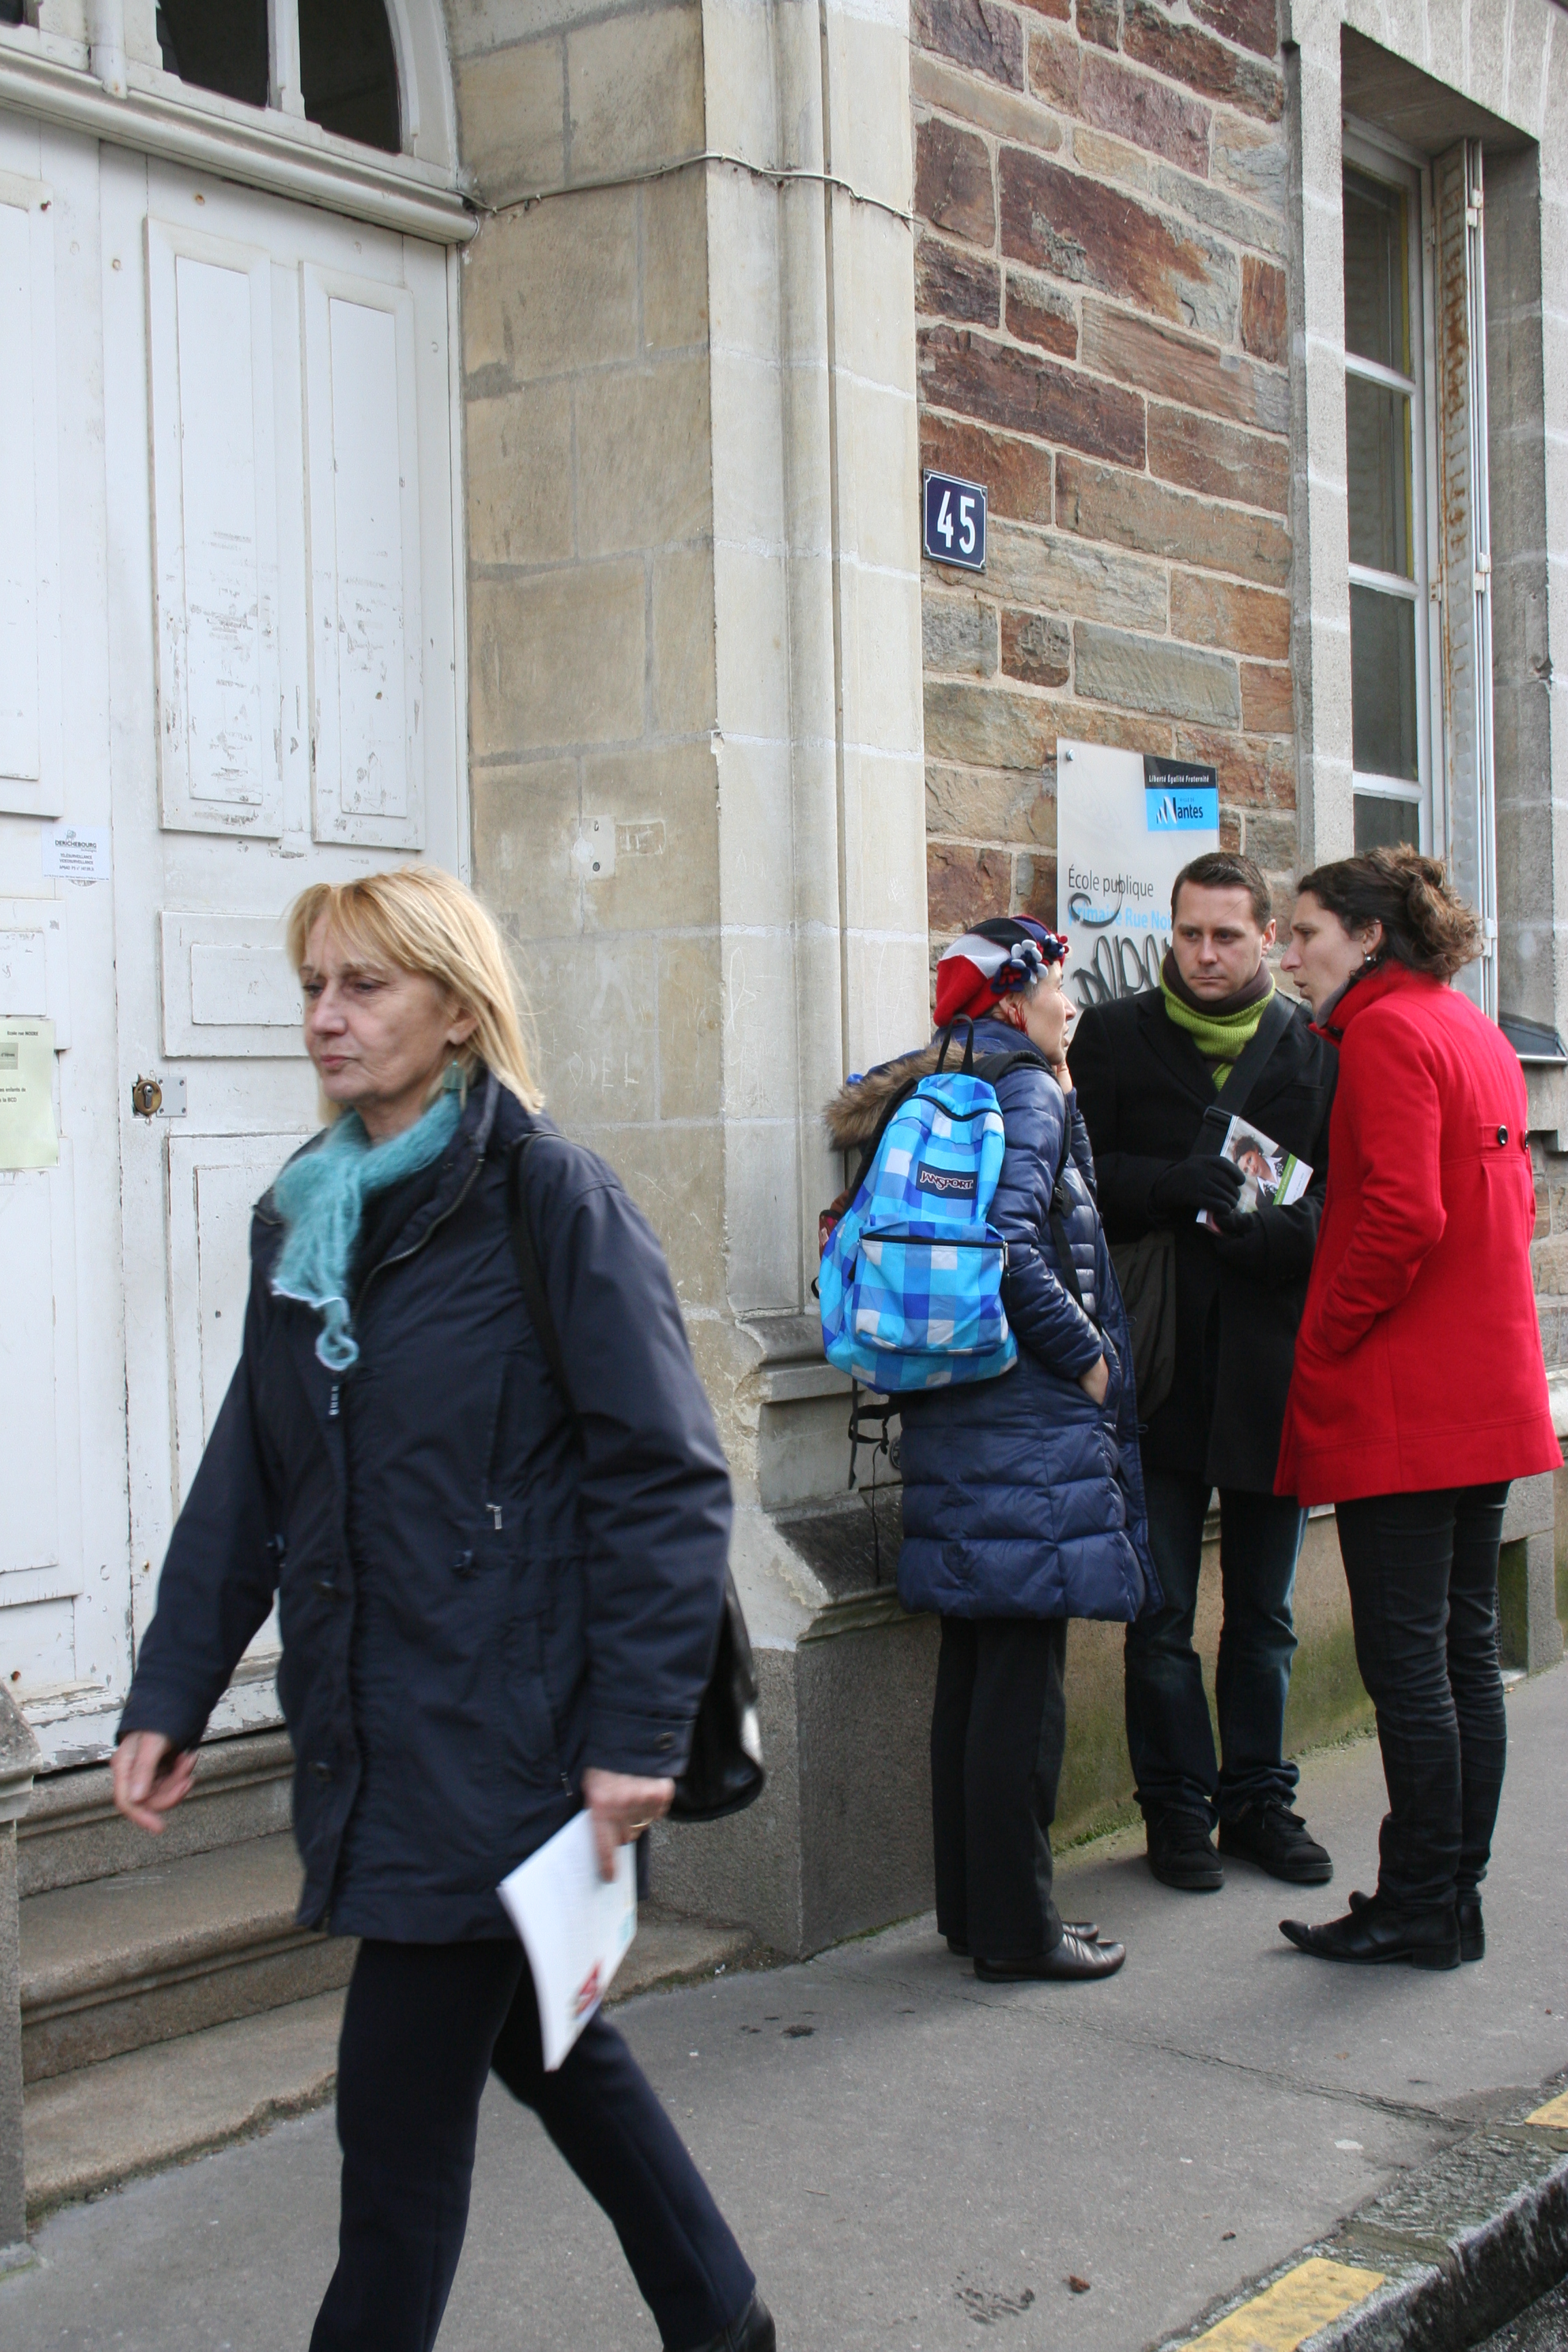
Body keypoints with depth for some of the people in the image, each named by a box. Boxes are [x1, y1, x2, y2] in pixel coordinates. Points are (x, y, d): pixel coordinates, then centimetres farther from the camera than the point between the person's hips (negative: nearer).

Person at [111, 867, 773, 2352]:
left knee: (402, 2097, -1)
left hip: (502, 1736, -7)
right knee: (539, 2040, 20)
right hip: (366, 1732, 7)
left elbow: (665, 1481, -13)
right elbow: (244, 1482, 13)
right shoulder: (299, 1218, 10)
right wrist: (168, 1699, 7)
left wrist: (639, 1735, -17)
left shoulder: (550, 1199, -11)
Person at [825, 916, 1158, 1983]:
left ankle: (975, 1907, 23)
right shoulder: (1029, 1092, -10)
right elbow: (1010, 1242, -23)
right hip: (1027, 1426, -9)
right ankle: (1016, 1928, 4)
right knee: (1023, 1683, -3)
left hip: (954, 1417, 9)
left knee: (972, 1673, 14)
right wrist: (1088, 1358, -14)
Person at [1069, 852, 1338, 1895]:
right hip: (1158, 1366, -1)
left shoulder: (1317, 1050, 6)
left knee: (1264, 1611, 12)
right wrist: (1177, 1185, -19)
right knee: (1161, 1615, 4)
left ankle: (1258, 1796, 26)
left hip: (1273, 1367, 1)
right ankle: (1178, 1809, 17)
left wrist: (1277, 1230, -17)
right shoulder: (1113, 1038, 4)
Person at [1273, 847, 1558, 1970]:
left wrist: (1325, 1340, -11)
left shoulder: (1387, 1032, -11)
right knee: (1465, 1651, 12)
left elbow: (1404, 1214, -22)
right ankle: (1456, 1899, 19)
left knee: (1405, 1659, -2)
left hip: (1398, 1404, -9)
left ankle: (1420, 1908, 5)